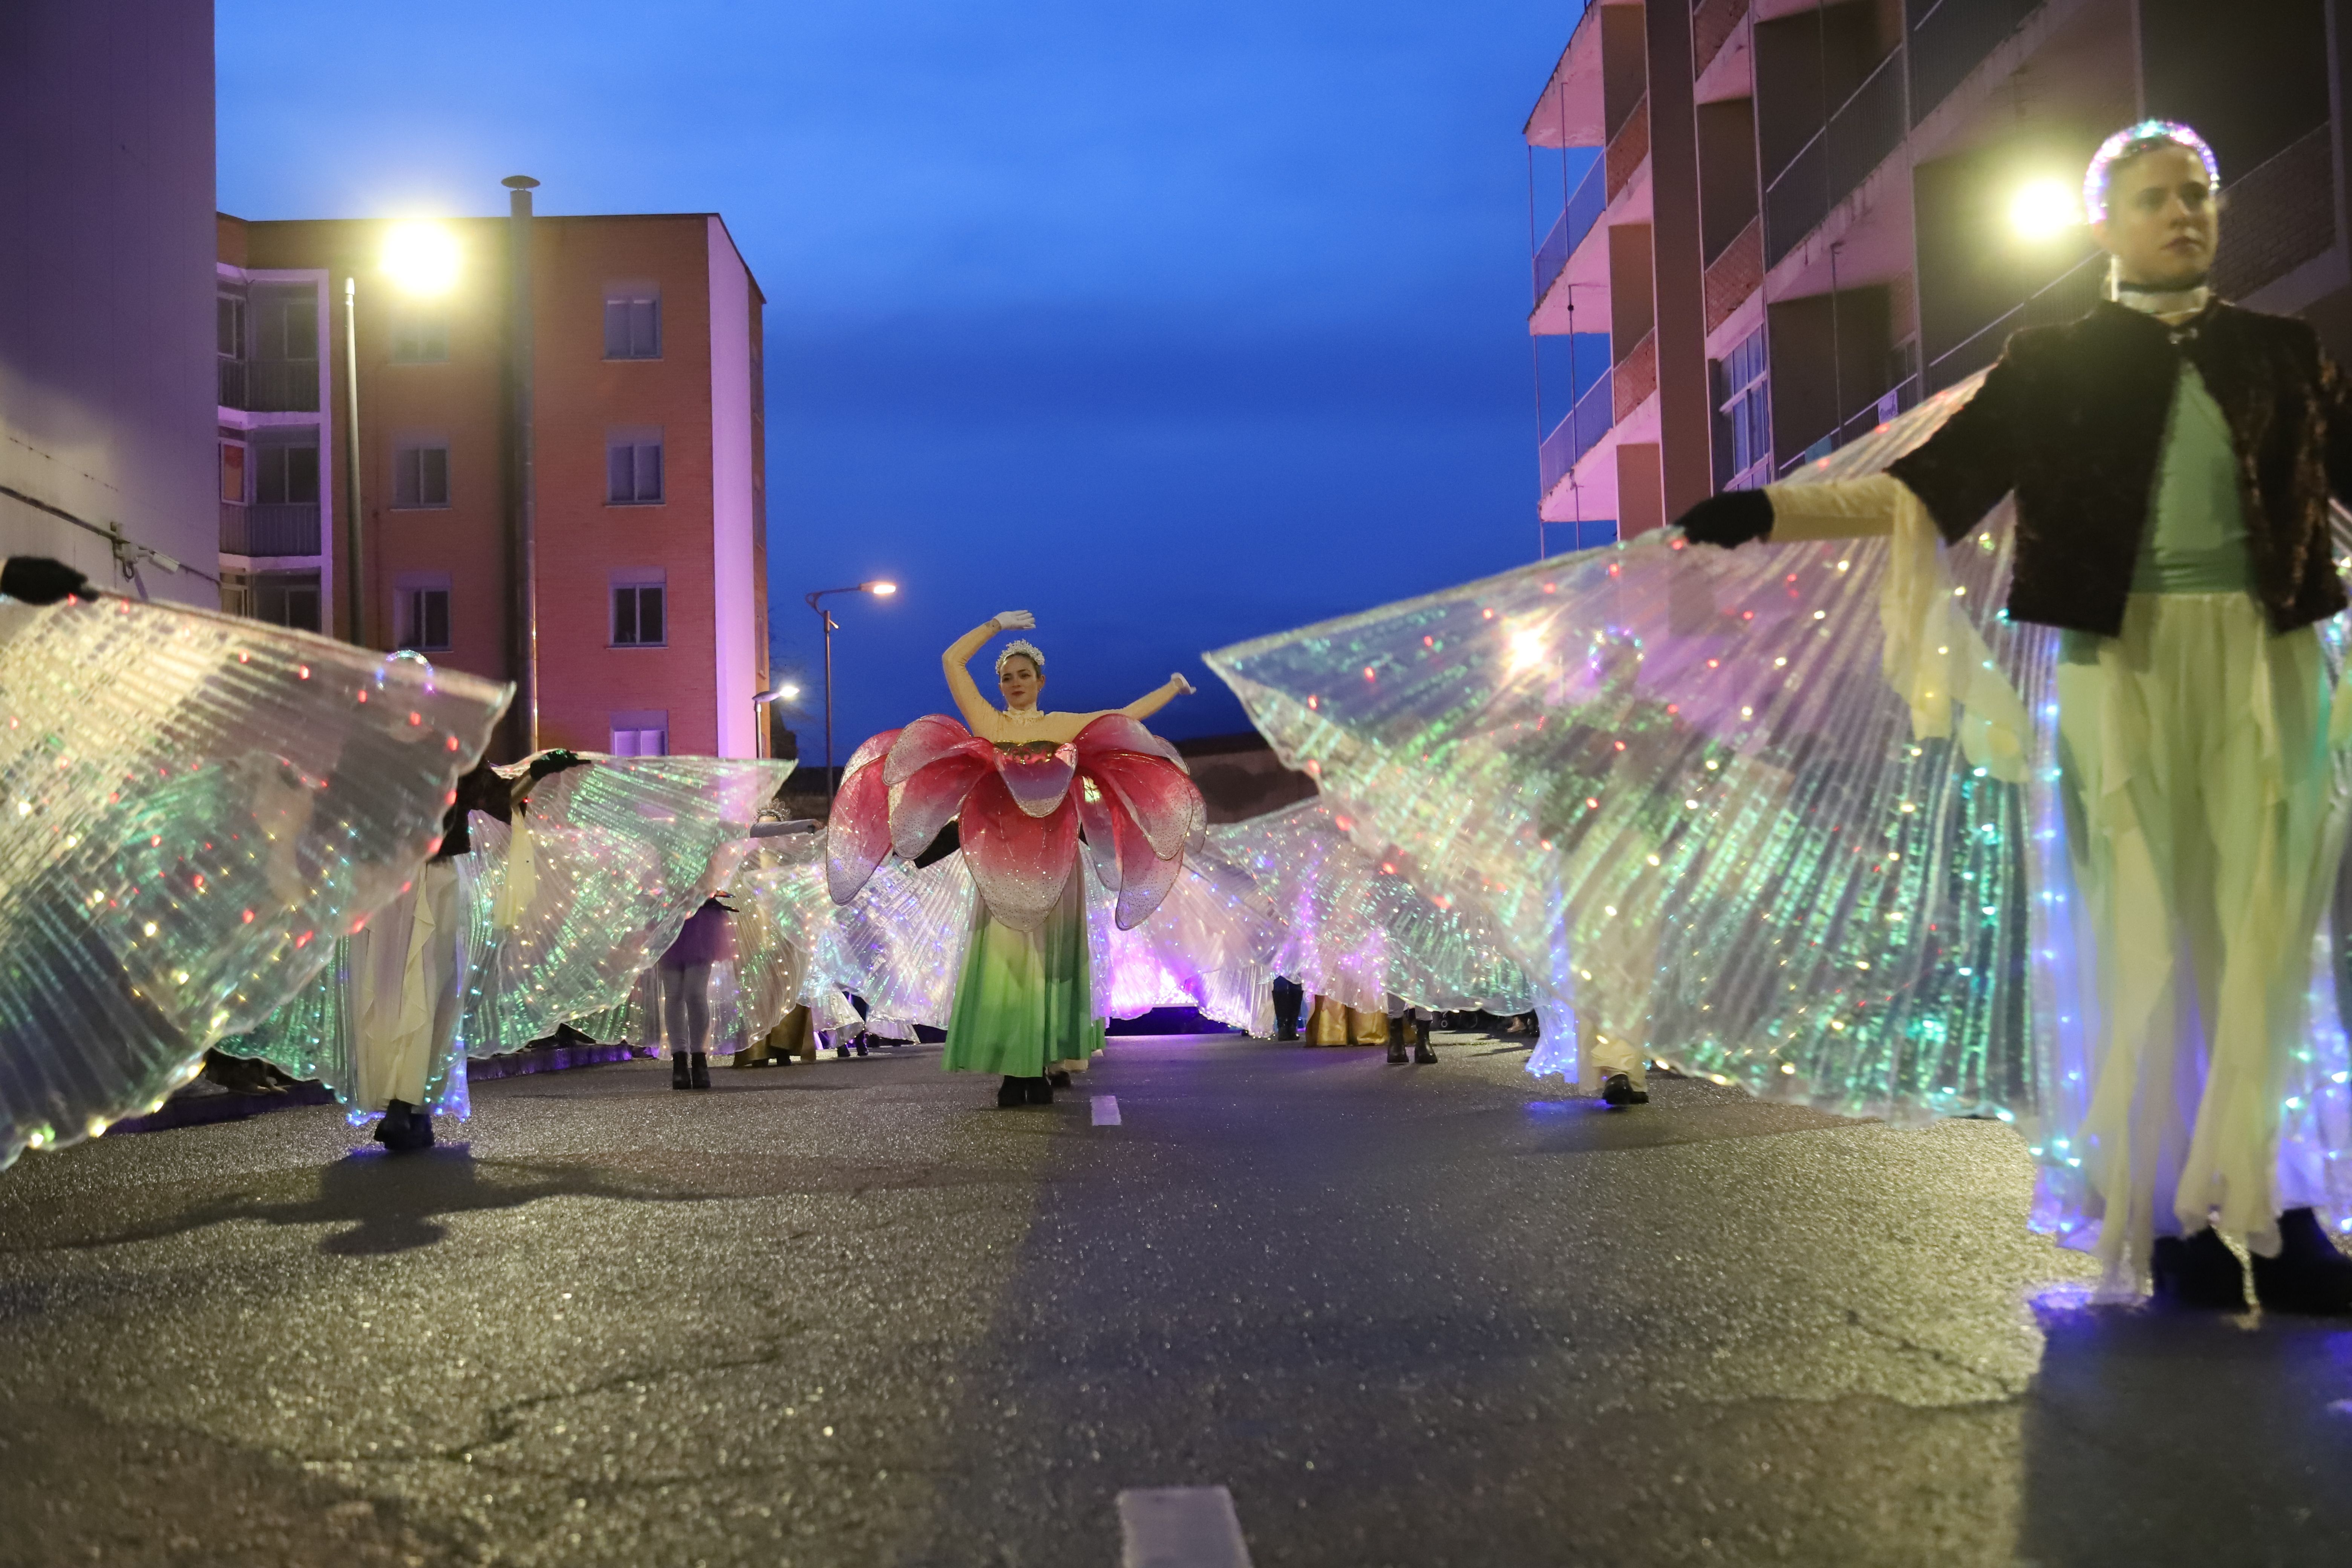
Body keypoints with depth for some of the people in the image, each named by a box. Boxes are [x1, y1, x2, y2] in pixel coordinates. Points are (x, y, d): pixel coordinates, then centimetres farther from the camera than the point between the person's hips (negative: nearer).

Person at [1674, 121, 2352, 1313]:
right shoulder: (2054, 363, 8)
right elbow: (1930, 492, 1)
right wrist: (1768, 512, -11)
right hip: (2123, 656, -2)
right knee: (2150, 936, -2)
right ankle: (2168, 1219, 4)